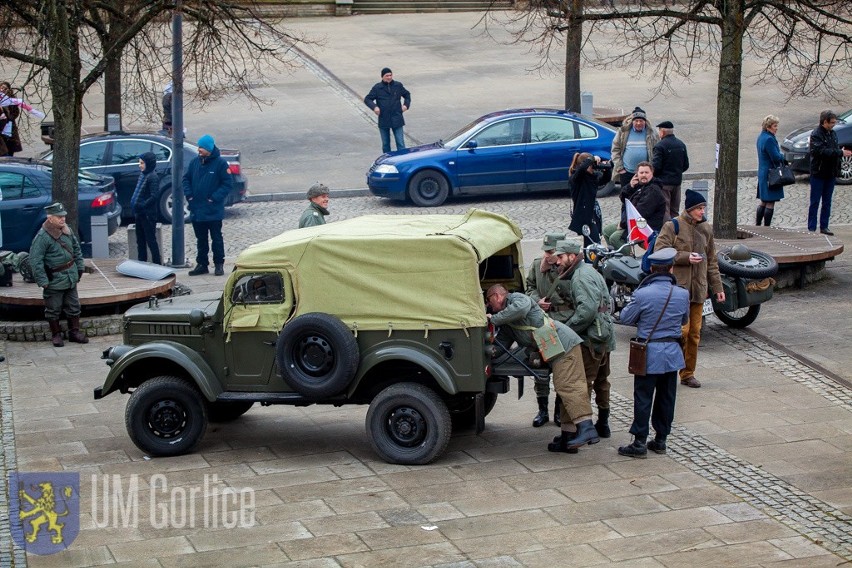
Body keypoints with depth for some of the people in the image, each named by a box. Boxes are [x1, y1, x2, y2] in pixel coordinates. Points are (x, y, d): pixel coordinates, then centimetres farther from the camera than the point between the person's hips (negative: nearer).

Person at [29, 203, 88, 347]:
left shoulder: (67, 230, 2)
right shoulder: (42, 236, -19)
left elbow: (76, 248, 18)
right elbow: (35, 261, -18)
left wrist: (80, 268, 14)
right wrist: (43, 281, -18)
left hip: (71, 278, 6)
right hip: (54, 280, -6)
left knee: (74, 307, 13)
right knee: (53, 309, 7)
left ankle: (74, 332, 25)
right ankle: (56, 335, 20)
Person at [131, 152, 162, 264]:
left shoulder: (153, 177, -15)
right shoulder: (143, 175, 11)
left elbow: (154, 196, -21)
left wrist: (141, 205, -22)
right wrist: (134, 203, 7)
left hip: (148, 214, -9)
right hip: (140, 213, 9)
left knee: (151, 240, -4)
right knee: (140, 240, 14)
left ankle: (157, 263, 2)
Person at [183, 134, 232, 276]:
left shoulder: (220, 163, -11)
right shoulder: (195, 162, 4)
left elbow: (227, 184, -10)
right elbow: (186, 178, 13)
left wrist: (215, 198, -18)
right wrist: (188, 194, -2)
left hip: (214, 210, -5)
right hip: (197, 209, 5)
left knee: (216, 238, 5)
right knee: (201, 239, 13)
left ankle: (219, 264, 14)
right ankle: (201, 264, 21)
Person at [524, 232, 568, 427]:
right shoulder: (536, 265, 7)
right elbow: (530, 287, 16)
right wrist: (537, 300, -2)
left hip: (565, 322, -4)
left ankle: (560, 411, 16)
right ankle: (542, 410, 17)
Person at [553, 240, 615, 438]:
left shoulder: (582, 277, -16)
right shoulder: (589, 271, 17)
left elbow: (587, 310, -28)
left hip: (591, 339, -11)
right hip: (603, 336, 11)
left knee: (583, 383, -8)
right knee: (601, 381, 18)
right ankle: (602, 425, 29)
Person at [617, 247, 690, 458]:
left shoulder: (642, 294, -18)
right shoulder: (682, 294, -6)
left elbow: (625, 318, -5)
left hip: (649, 353, -4)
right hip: (672, 352, 4)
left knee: (643, 399, 3)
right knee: (666, 397, 14)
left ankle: (639, 442, 6)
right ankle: (660, 440, 22)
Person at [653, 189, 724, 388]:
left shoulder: (706, 229, 15)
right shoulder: (673, 226, -4)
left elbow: (711, 261, 21)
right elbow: (659, 251, -10)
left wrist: (717, 287, 19)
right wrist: (686, 258, -16)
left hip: (698, 288, 6)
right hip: (678, 287, -6)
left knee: (694, 333, 7)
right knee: (681, 330, -13)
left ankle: (688, 373, 16)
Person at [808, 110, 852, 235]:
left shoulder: (833, 133, 11)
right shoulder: (816, 135, -13)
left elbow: (835, 150, 16)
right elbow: (821, 151, -25)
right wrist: (840, 153, -26)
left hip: (830, 174, 7)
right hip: (818, 173, -7)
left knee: (827, 202, 10)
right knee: (815, 202, -2)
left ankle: (824, 227, 17)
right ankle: (811, 228, 2)